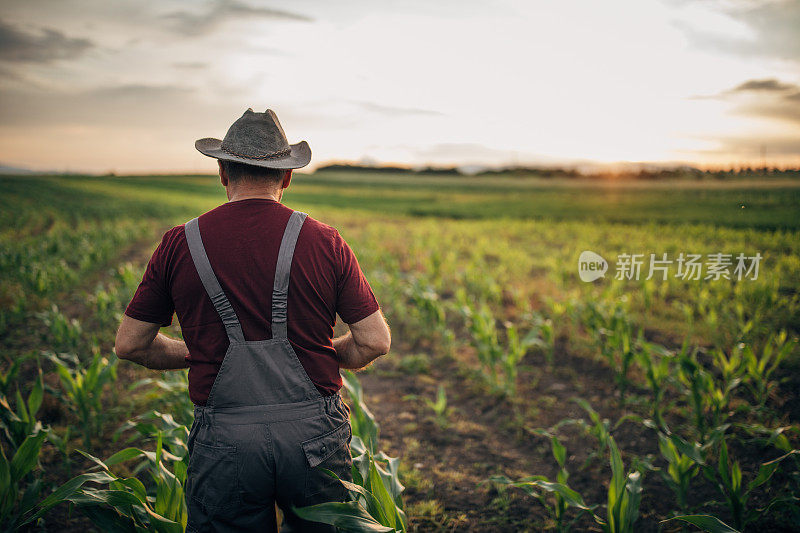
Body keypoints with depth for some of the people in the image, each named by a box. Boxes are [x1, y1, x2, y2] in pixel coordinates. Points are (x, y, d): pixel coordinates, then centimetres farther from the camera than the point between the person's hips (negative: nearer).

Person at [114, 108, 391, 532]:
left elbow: (130, 345, 6)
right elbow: (375, 342, -3)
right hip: (314, 434, 1)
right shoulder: (323, 242, -3)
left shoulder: (180, 244, -1)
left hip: (223, 442, 0)